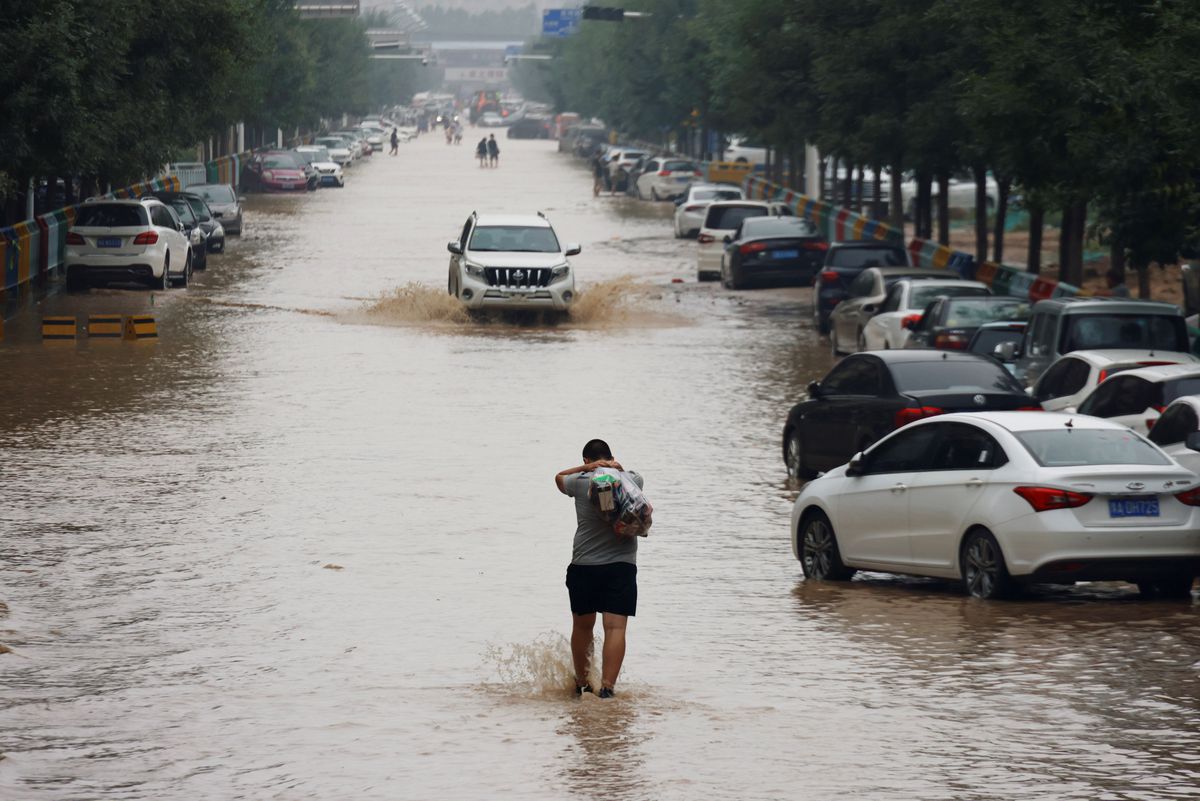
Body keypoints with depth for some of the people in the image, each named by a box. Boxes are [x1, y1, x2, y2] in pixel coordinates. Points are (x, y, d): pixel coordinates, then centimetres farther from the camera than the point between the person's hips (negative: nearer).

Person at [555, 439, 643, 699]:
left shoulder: (581, 482, -2)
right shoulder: (632, 480, 2)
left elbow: (559, 477, 21)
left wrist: (586, 468, 7)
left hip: (584, 565, 0)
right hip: (621, 565, 0)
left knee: (582, 626, 16)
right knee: (615, 627, -6)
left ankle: (581, 683, 28)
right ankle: (607, 686, -19)